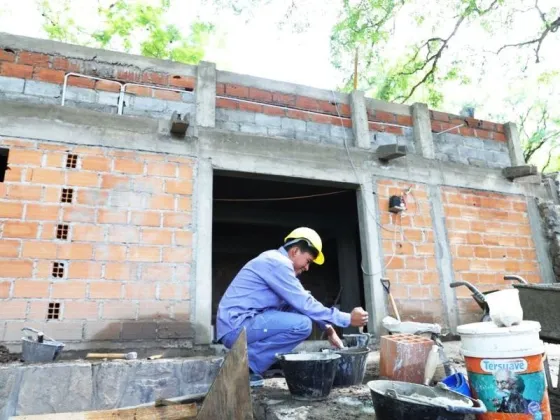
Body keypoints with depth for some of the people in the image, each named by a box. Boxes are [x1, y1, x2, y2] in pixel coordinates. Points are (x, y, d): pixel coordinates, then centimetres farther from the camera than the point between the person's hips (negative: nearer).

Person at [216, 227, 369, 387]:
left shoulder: (275, 260, 15)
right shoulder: (278, 263, -16)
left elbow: (301, 302, 19)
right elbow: (306, 305, -17)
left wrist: (328, 327, 11)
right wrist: (348, 319, -9)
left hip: (239, 323, 10)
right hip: (236, 326, -10)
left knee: (298, 311, 11)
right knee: (302, 324, -21)